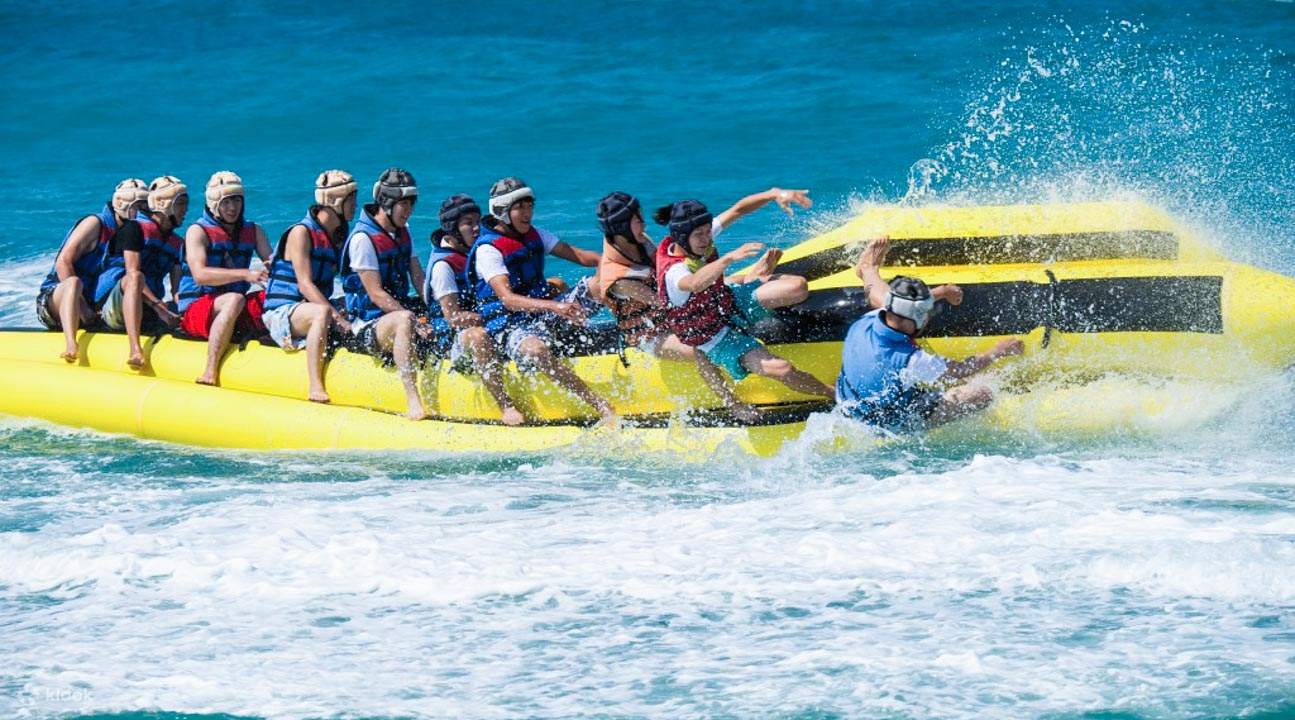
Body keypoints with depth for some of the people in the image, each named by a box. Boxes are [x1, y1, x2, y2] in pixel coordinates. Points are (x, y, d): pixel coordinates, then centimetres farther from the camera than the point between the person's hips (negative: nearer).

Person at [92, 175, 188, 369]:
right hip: (114, 307, -8)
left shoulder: (177, 243, 19)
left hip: (149, 314, 8)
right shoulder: (135, 228, -3)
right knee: (135, 278, -38)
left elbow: (176, 287, 12)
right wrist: (159, 306, -25)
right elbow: (133, 273, -15)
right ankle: (135, 351, -54)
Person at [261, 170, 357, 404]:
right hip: (282, 312, -8)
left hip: (313, 309, 8)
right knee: (322, 312, -37)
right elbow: (304, 285, -20)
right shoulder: (301, 233, -10)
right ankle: (315, 388, -43)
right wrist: (338, 318, -29)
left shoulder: (339, 237, 15)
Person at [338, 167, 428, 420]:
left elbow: (420, 281, 13)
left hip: (397, 314, 9)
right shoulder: (363, 238, -13)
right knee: (405, 320, -39)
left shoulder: (402, 232, 13)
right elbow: (376, 295, -18)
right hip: (367, 327, -9)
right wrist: (417, 321, -24)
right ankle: (412, 402, -49)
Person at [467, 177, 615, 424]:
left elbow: (578, 255, 9)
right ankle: (601, 407, -47)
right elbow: (508, 299, -25)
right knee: (536, 350, -42)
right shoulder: (487, 250, -12)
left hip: (544, 309, 8)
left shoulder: (535, 236, 12)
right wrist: (555, 307, -39)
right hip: (508, 324, -8)